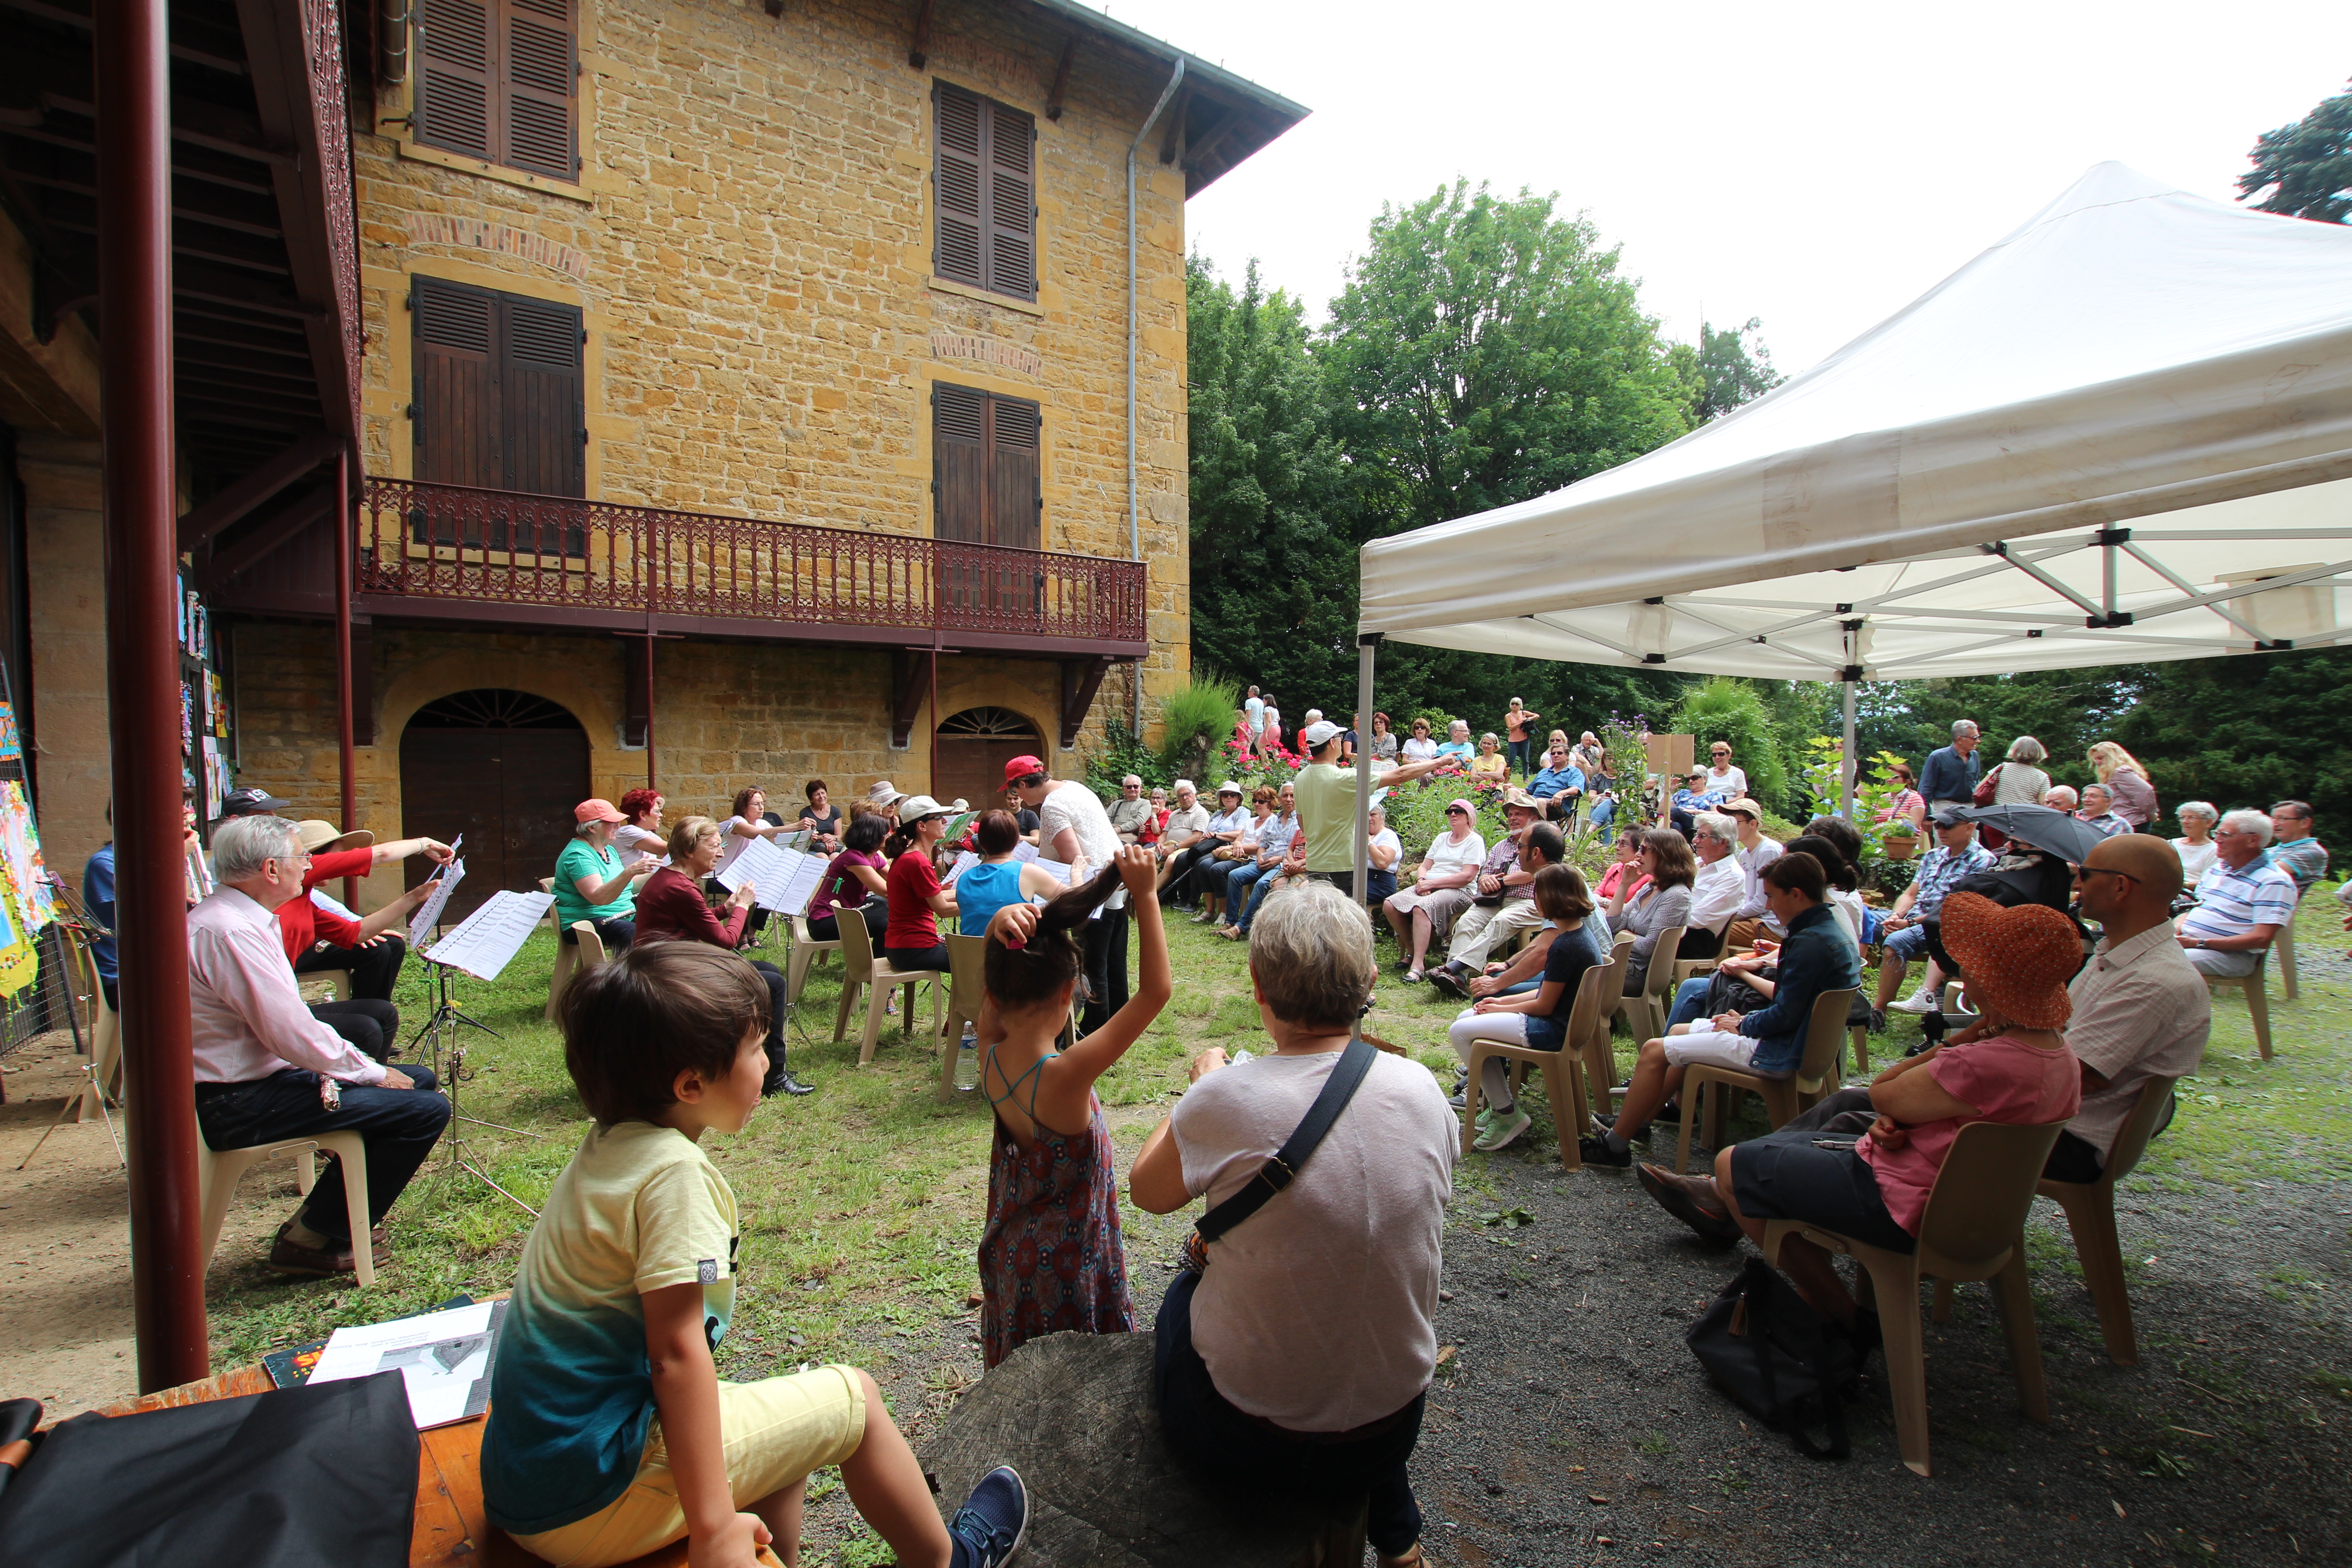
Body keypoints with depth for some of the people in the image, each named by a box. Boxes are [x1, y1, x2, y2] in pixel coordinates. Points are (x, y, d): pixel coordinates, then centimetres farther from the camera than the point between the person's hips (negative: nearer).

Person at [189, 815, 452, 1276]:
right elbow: (292, 1034, -25)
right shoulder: (230, 931, -23)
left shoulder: (230, 915, 12)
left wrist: (356, 1063, 4)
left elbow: (284, 1021, 16)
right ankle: (312, 1239, -1)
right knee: (426, 1109, -18)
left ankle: (323, 1217, 19)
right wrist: (372, 1072, -11)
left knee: (419, 1079, 14)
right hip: (241, 1102, -11)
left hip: (263, 1072, 11)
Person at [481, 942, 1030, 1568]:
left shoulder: (606, 1148, 2)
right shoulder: (674, 1172, -25)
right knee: (853, 1398, 3)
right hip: (597, 1503, -9)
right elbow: (676, 1353, -25)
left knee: (789, 1419, 22)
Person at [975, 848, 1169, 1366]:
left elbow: (995, 981, -6)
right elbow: (1155, 991, -32)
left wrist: (1002, 918, -28)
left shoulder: (991, 1056, -16)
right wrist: (1145, 895, -30)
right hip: (1067, 1262, -6)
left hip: (1013, 1243, 6)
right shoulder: (1067, 1075, -34)